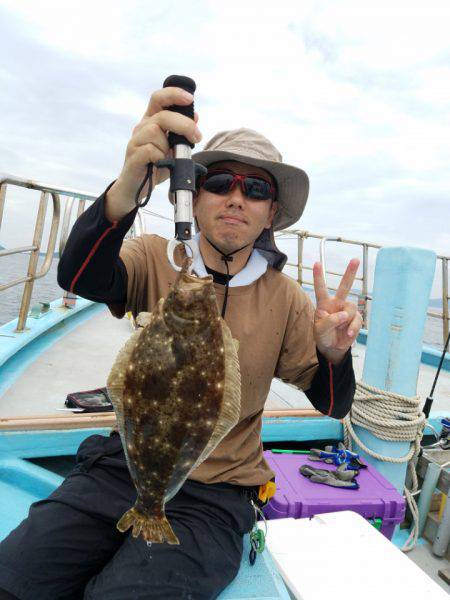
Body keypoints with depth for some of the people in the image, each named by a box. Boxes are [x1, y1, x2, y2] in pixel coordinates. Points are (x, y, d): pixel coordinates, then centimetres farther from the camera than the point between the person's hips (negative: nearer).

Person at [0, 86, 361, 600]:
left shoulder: (284, 298, -2)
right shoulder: (157, 260, -3)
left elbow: (333, 405, 2)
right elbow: (80, 279, -24)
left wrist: (334, 353, -22)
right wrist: (127, 187, -42)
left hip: (214, 496, 0)